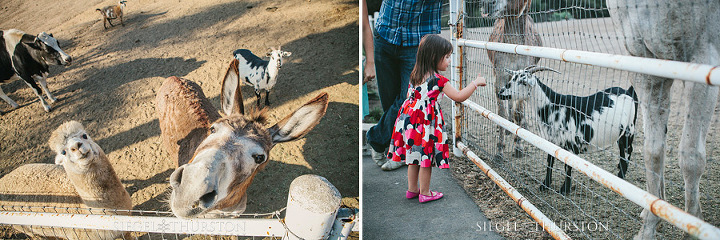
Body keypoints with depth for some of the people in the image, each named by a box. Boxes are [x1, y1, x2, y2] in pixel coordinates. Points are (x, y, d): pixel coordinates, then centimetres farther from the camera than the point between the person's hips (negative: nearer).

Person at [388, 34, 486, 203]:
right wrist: (476, 82, -6)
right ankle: (425, 193, 16)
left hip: (410, 119, 8)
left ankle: (412, 189, 28)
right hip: (427, 123, -8)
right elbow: (459, 97, -16)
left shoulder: (415, 75, 7)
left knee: (414, 156, 16)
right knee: (426, 156, 5)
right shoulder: (438, 80, -16)